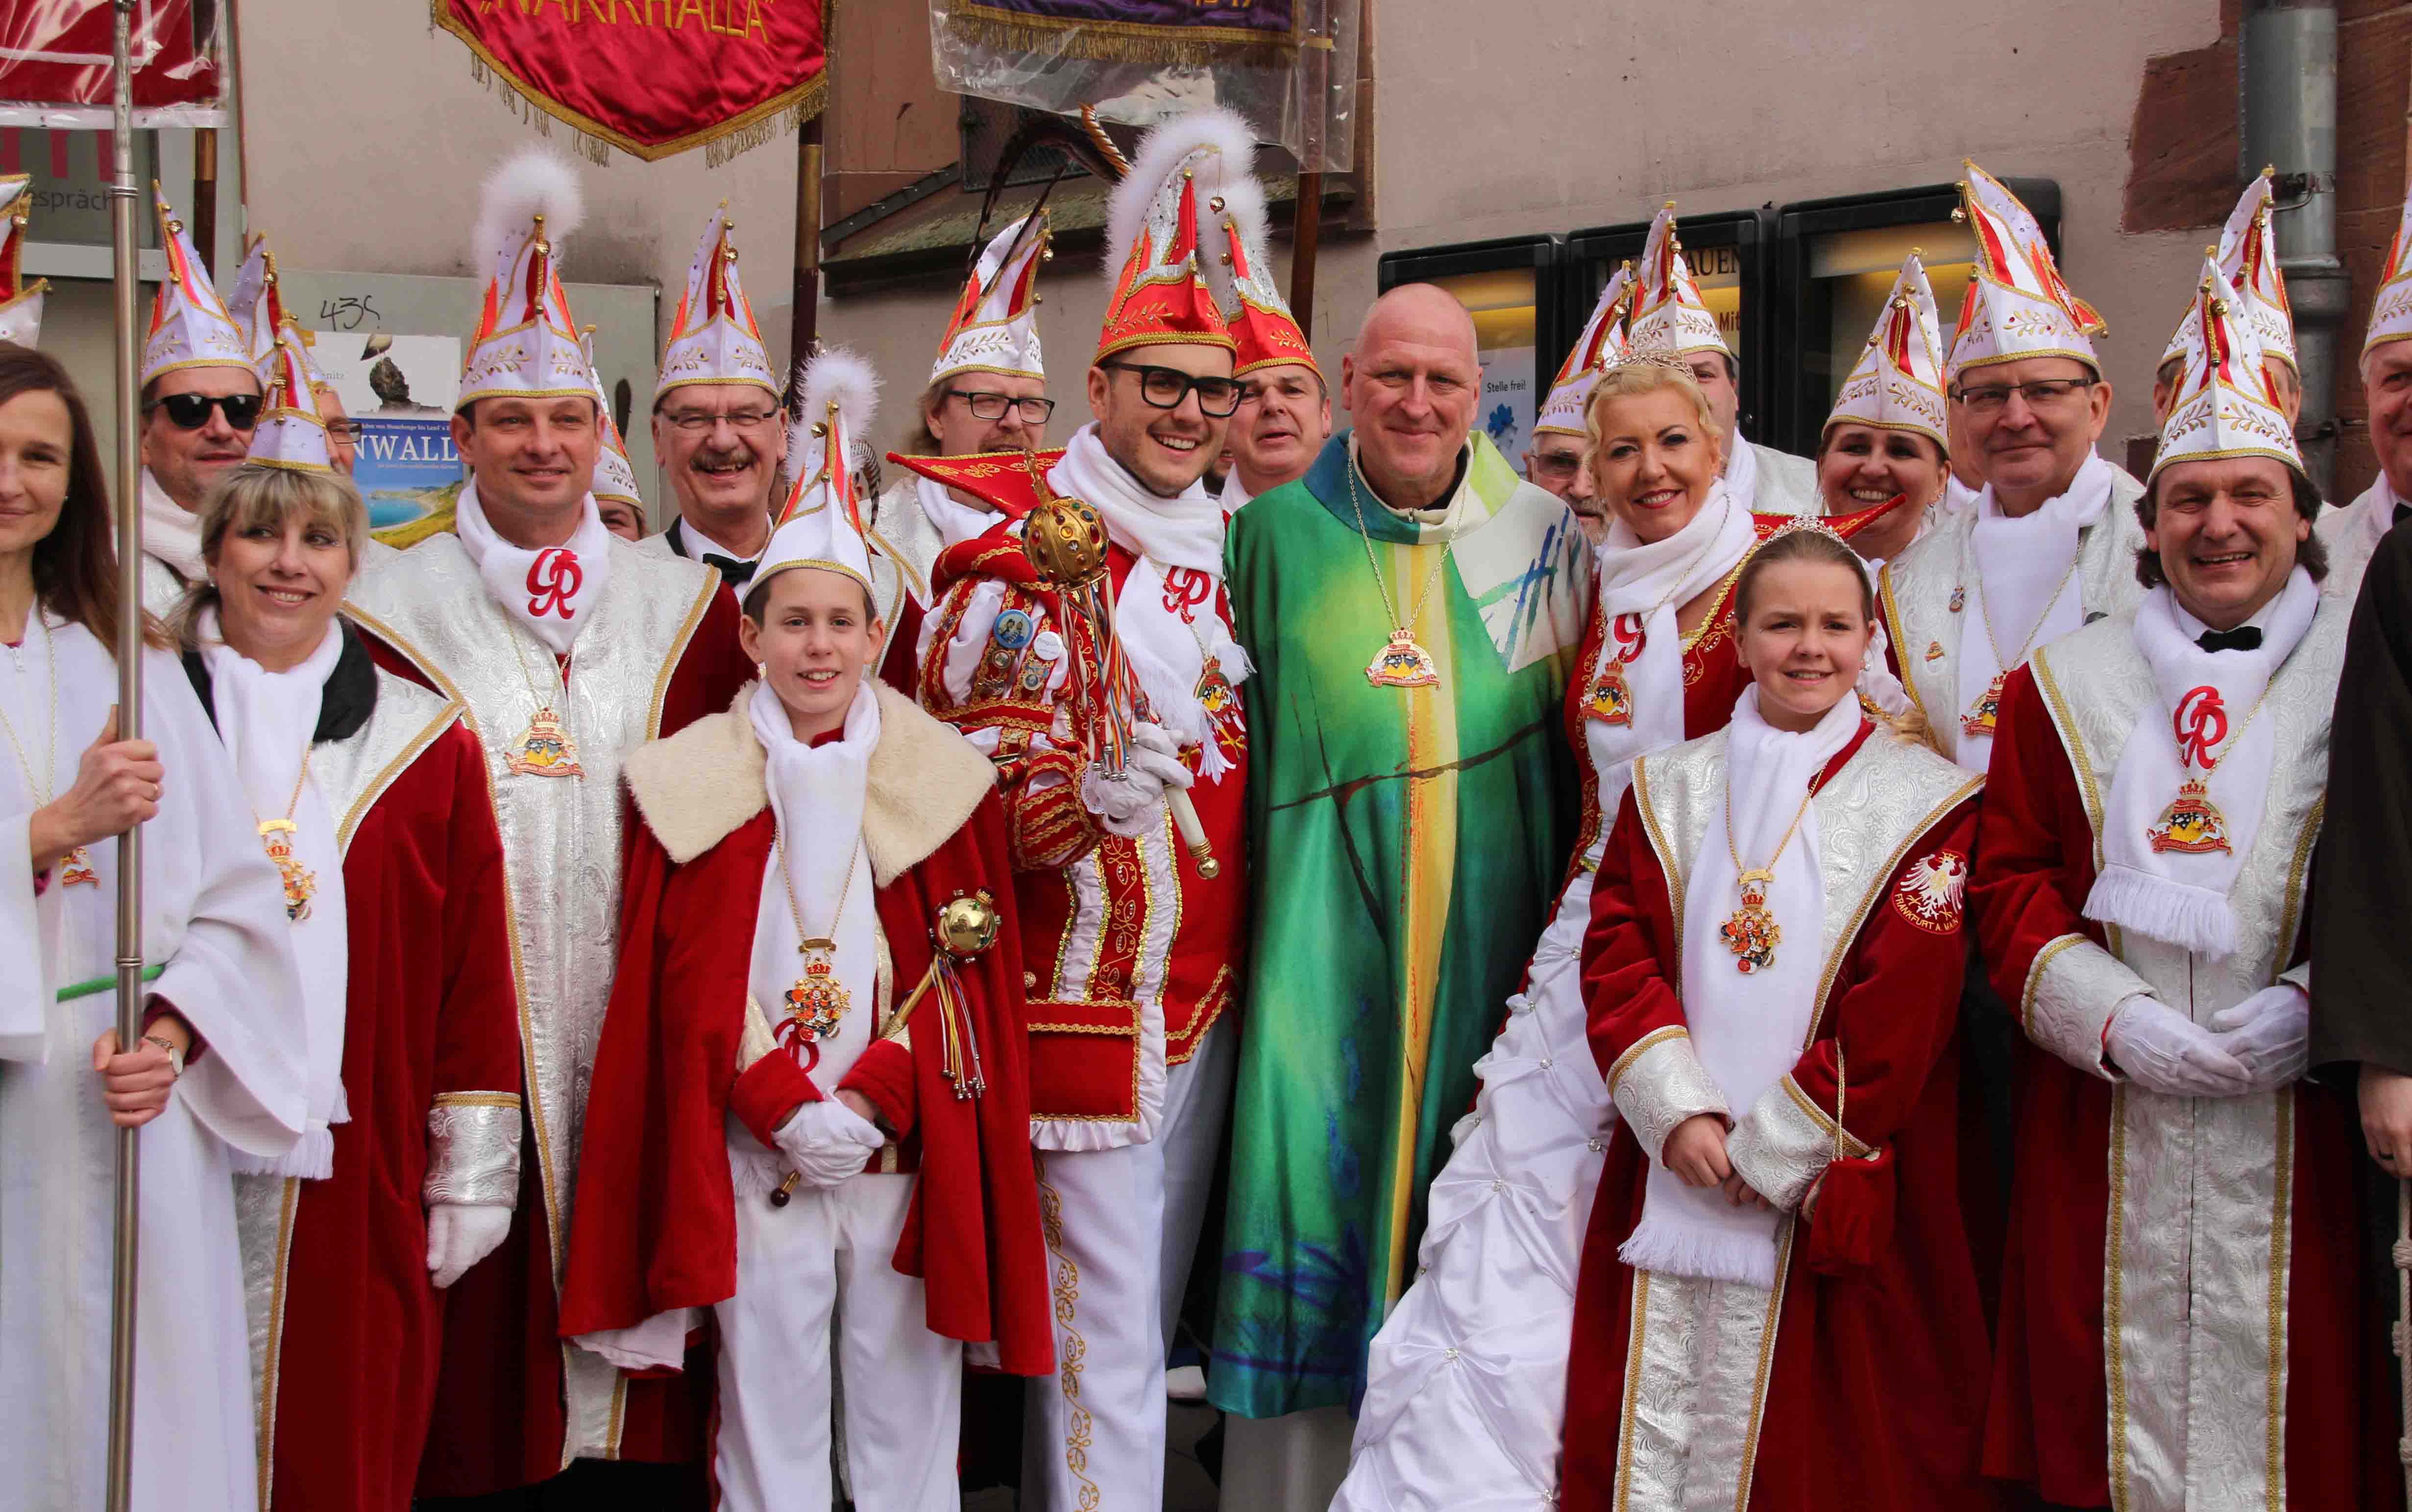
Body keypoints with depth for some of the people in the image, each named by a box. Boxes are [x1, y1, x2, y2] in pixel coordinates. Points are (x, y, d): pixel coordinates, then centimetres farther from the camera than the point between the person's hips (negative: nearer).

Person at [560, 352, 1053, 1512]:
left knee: (906, 1409, 5)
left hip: (909, 1147, 0)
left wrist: (872, 1101, -10)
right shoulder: (694, 785, 4)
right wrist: (786, 1109, -9)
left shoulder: (942, 778, 4)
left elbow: (969, 975, 2)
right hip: (752, 1155, 0)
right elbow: (686, 982, 2)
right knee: (770, 1410, 4)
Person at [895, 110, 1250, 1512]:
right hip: (1089, 988, -7)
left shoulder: (1226, 545, 11)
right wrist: (1092, 792, -25)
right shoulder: (1024, 556, -10)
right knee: (1102, 1326, -3)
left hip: (1209, 991, 7)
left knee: (1157, 1304, 13)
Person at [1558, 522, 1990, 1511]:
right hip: (1670, 1172, 3)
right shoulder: (1671, 787, 11)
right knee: (1655, 1420, 5)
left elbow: (1899, 1012, -8)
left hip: (1834, 1194, -3)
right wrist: (1677, 1112, -11)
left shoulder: (1922, 800, -1)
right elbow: (1616, 954, 3)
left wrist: (1771, 1149, -12)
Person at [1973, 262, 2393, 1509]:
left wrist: (2318, 1000, -13)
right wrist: (2114, 1018, -7)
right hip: (2107, 1119, 1)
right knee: (2127, 1373, 3)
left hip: (2305, 1115, -1)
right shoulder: (2061, 685, 12)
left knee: (2292, 1395, 0)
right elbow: (2008, 882, 7)